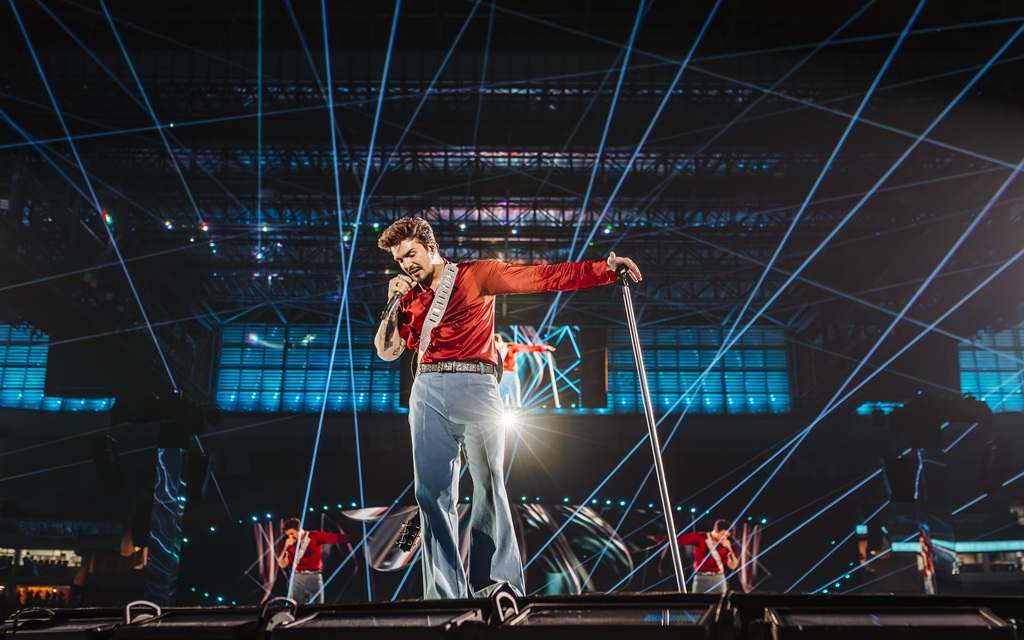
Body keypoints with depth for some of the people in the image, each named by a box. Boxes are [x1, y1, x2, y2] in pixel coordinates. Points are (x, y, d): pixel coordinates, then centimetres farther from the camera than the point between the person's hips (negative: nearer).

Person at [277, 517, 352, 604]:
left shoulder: (316, 536, -2)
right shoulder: (290, 543, 8)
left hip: (314, 577, -2)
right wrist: (286, 548, -7)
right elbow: (282, 565, 7)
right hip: (297, 578, 3)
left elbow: (338, 538, -11)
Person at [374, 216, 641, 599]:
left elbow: (542, 277, 1)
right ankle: (444, 593, 0)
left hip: (475, 386, -3)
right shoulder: (409, 298, 20)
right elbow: (387, 352, 17)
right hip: (427, 392, 4)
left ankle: (498, 586, -5)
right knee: (432, 492, -3)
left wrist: (605, 268, -6)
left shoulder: (476, 275, 7)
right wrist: (394, 304, 4)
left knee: (488, 486, -8)